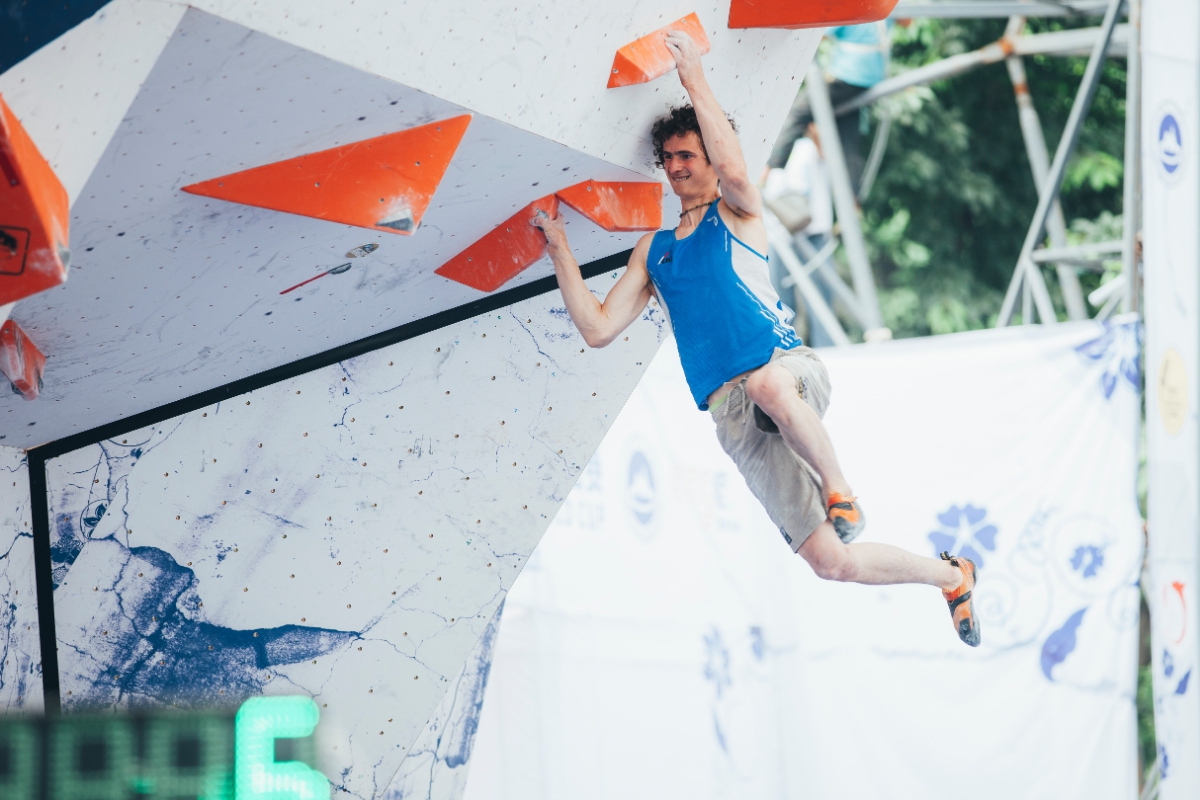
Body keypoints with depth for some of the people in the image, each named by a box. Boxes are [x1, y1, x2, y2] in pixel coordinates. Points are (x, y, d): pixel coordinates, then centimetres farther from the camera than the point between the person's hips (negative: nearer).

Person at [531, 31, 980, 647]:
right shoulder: (653, 250, 23)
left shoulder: (737, 216, 11)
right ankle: (949, 576, 17)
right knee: (831, 561, -6)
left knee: (768, 383, -46)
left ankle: (842, 491, -26)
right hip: (733, 414, 4)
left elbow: (733, 169, -15)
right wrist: (560, 252, 8)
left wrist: (695, 81, -13)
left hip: (792, 370, -4)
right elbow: (598, 328, 14)